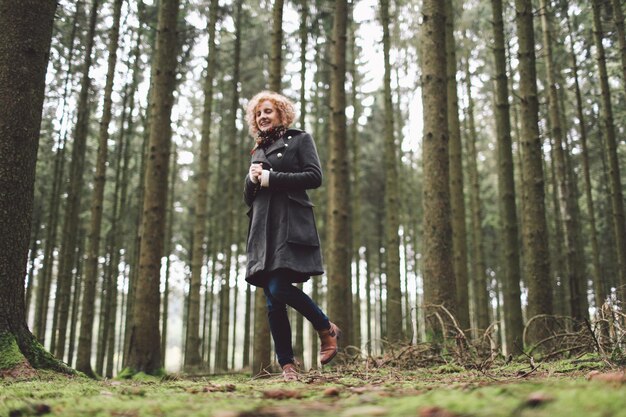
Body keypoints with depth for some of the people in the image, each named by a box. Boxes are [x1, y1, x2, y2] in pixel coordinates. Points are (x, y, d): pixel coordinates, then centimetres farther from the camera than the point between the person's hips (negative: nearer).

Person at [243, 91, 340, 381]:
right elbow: (248, 198, 24)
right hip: (263, 228, 6)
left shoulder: (300, 139, 10)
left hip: (291, 224, -6)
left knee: (279, 288, -21)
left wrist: (271, 178, -8)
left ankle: (327, 329, 1)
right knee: (272, 301, -1)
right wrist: (251, 179, 2)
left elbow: (315, 177, -5)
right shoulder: (258, 151, 25)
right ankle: (287, 366, 4)